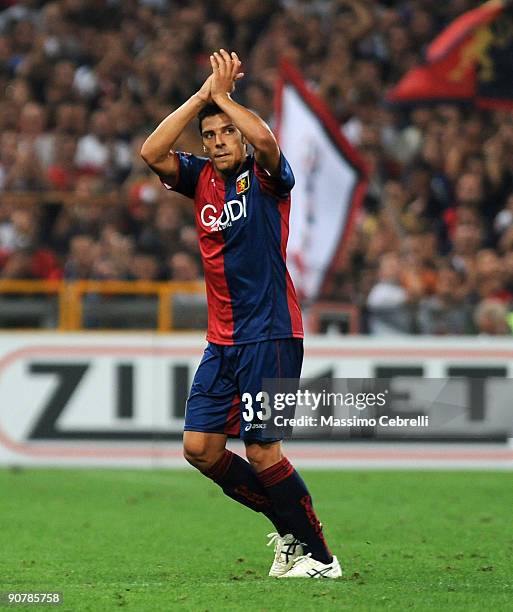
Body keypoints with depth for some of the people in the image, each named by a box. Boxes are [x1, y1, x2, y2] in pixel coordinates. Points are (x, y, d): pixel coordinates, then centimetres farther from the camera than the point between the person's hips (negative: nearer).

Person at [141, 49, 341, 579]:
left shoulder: (265, 176, -4)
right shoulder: (200, 178, 10)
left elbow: (266, 142, -27)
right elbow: (152, 153, -6)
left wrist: (223, 95, -15)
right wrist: (202, 96, -10)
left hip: (270, 334, -7)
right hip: (222, 341, 7)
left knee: (262, 451, -10)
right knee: (200, 448, 2)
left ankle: (320, 556, 1)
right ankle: (288, 529, 17)